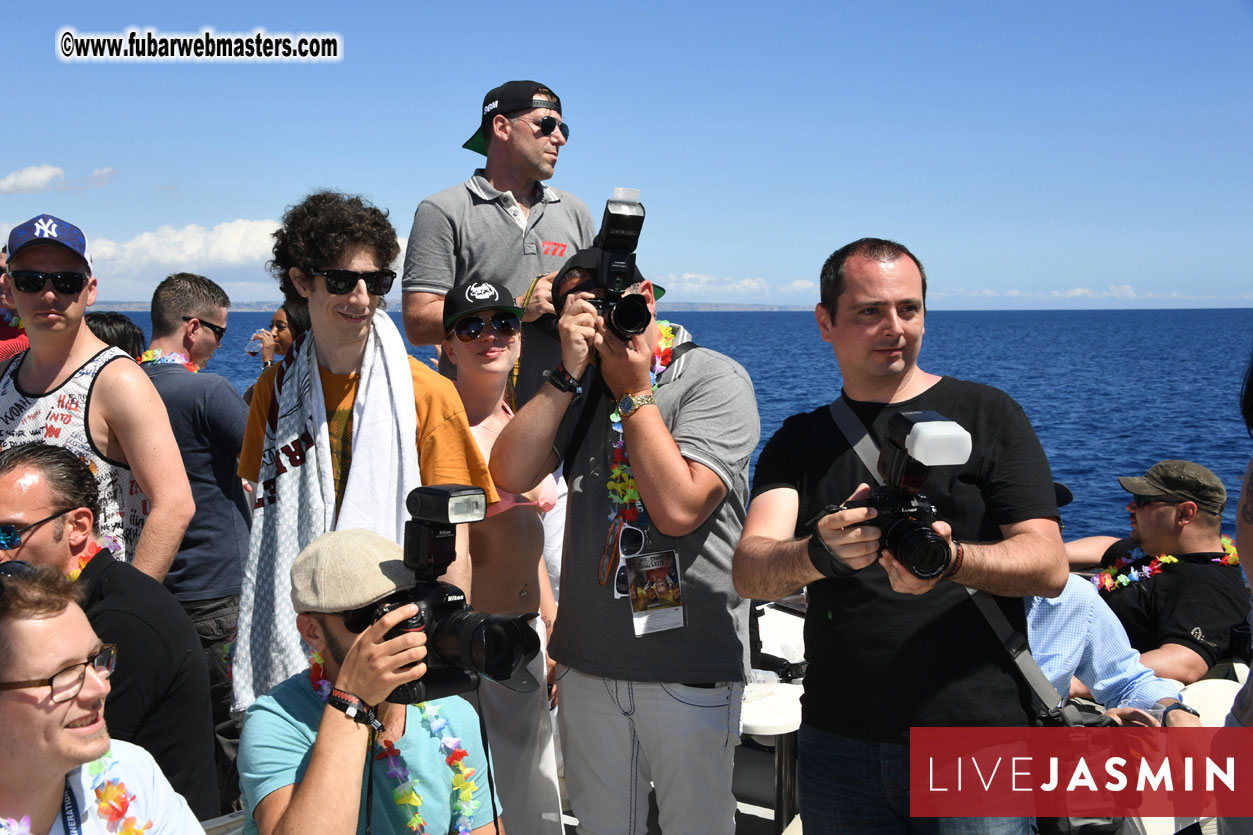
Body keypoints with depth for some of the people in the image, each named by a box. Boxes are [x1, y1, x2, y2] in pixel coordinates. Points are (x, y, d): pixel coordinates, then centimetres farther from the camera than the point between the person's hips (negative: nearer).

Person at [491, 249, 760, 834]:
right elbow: (510, 476, -7)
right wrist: (569, 374, -13)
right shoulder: (578, 384, 8)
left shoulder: (715, 380, -9)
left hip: (689, 671, -4)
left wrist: (635, 391, -14)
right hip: (588, 662, 5)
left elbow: (678, 509, -22)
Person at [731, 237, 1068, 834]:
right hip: (836, 744, 2)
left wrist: (951, 559, -27)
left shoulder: (985, 414, 2)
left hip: (975, 741, -2)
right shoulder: (798, 442, 8)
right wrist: (819, 554, -29)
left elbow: (1049, 565, -6)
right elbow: (750, 571, -7)